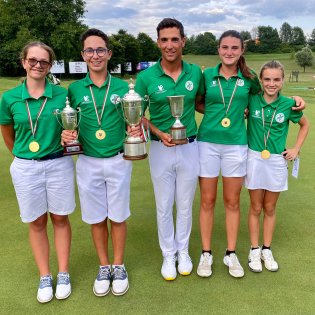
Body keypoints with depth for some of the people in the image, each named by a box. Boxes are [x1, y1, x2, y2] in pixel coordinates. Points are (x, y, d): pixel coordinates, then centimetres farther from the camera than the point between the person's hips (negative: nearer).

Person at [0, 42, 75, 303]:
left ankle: (63, 274, 27)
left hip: (59, 165, 0)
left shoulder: (62, 95, -5)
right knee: (36, 223, 12)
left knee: (60, 219, 11)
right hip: (26, 169, 1)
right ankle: (45, 277, 28)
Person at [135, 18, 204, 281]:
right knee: (164, 206, 10)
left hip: (189, 148, 2)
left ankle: (183, 251, 35)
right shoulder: (146, 77, -8)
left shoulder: (195, 72, -1)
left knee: (185, 204, 14)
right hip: (161, 149, -1)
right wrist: (159, 134, -14)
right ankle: (168, 254, 30)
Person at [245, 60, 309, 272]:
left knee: (270, 208, 13)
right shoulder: (252, 100, -7)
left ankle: (267, 250, 28)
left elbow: (305, 125, 11)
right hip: (254, 158, -1)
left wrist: (296, 149, 5)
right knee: (256, 208, 9)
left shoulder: (288, 104, -6)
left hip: (277, 161, 1)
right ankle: (254, 250, 24)